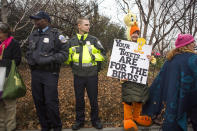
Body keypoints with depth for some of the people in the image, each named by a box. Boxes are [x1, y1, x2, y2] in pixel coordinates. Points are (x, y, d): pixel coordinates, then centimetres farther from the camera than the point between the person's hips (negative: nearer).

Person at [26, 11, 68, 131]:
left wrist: (48, 60, -20)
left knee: (51, 102, -3)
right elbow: (29, 51, 24)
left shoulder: (56, 35, -5)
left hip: (50, 73, -5)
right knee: (38, 101, 10)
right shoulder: (33, 35, 14)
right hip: (35, 73, 6)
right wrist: (30, 60, 2)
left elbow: (64, 54, -9)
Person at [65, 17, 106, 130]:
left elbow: (102, 53, 6)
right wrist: (71, 63, -2)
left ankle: (95, 120, 27)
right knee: (79, 99, 12)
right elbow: (67, 56, 16)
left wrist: (93, 57, -9)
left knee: (93, 99, 9)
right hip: (78, 75, 1)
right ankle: (80, 120, 29)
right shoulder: (72, 41, 7)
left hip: (92, 75, -1)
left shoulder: (94, 40, 4)